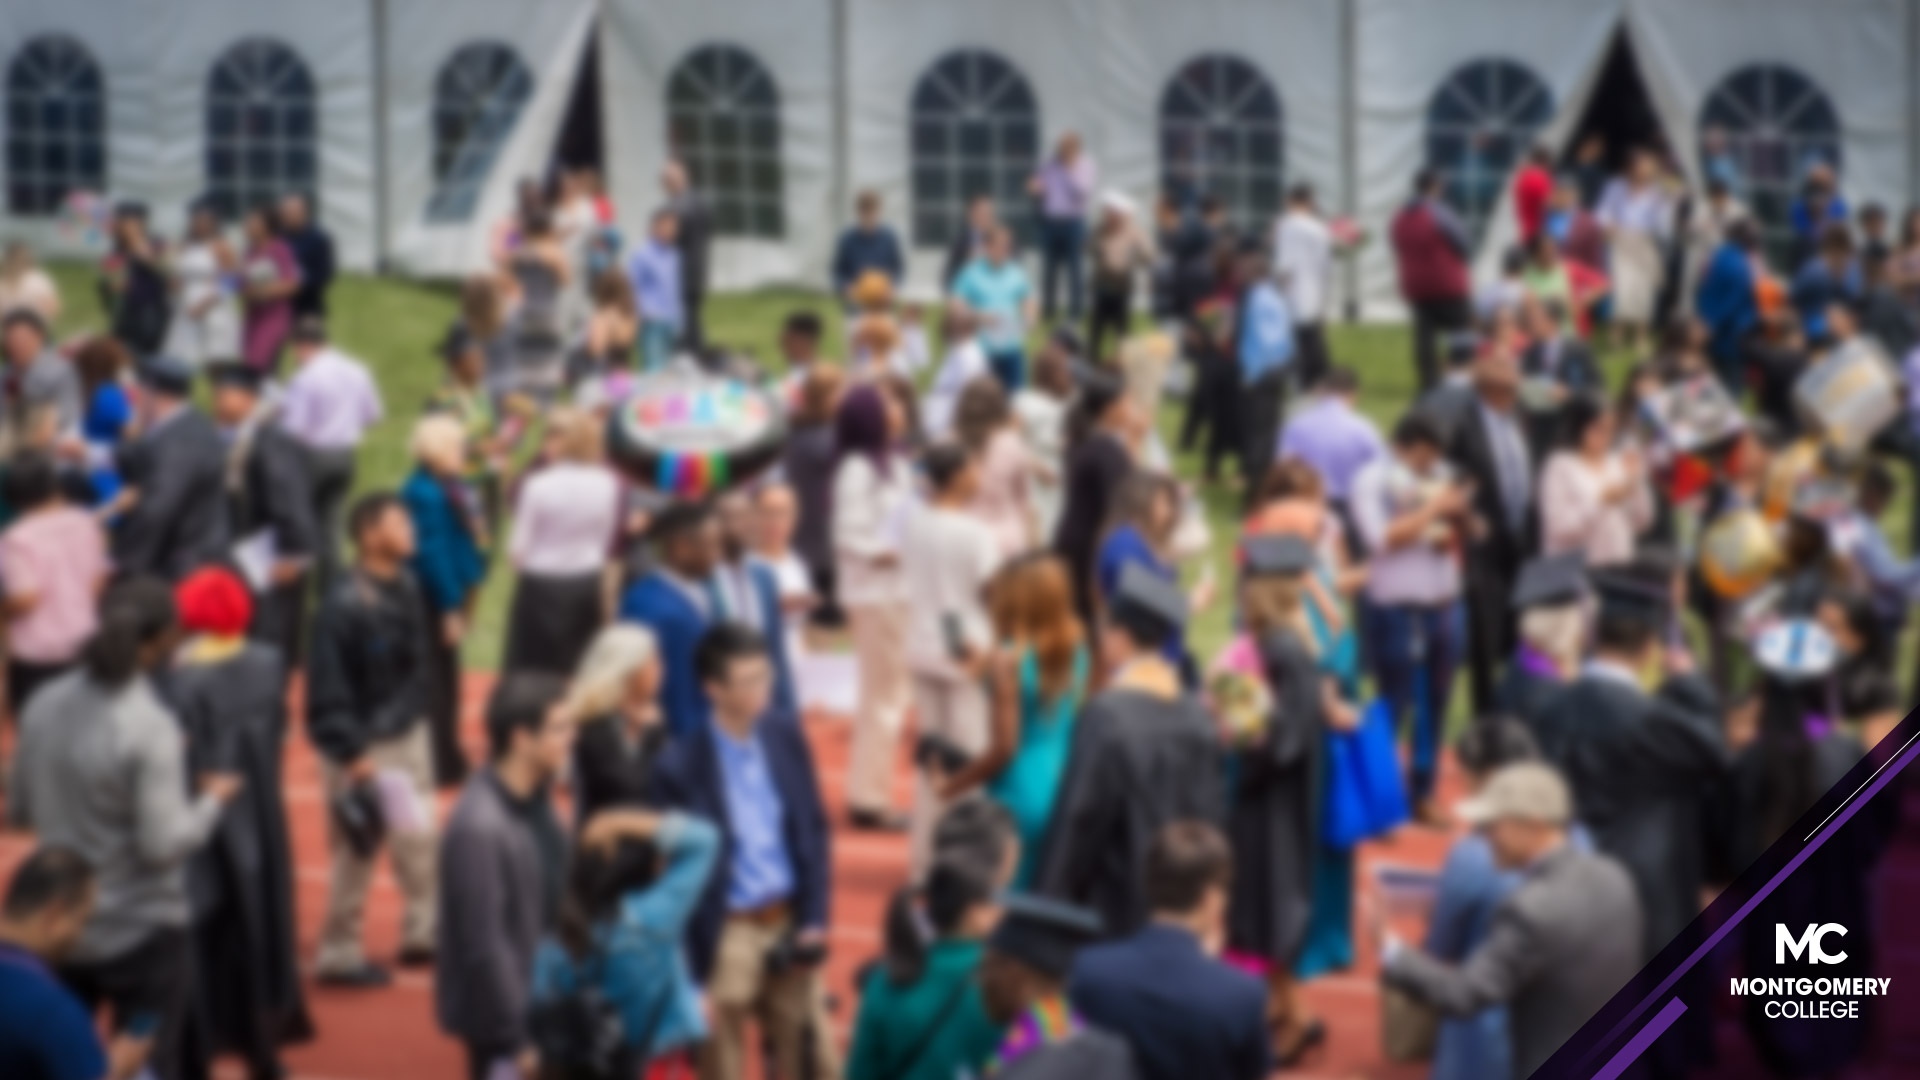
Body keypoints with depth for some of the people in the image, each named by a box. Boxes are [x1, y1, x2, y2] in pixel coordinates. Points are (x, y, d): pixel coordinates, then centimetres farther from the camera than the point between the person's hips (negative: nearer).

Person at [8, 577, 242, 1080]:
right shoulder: (150, 727, -22)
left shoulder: (45, 705, -3)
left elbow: (17, 811, 7)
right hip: (141, 932, -6)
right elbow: (164, 843, -22)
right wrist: (212, 798, -6)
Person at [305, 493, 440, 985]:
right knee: (356, 851, 1)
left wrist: (416, 714, 10)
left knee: (419, 837, 16)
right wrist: (354, 755, -21)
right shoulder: (343, 606, -24)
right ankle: (338, 953, 14)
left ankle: (422, 931, 30)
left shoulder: (406, 589, 0)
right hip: (361, 746, -8)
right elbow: (327, 692, -21)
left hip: (408, 734, 8)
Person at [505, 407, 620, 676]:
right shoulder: (607, 485, -6)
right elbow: (608, 540, 5)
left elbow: (519, 545, -10)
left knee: (531, 669, 5)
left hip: (541, 585, -4)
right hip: (587, 583, 4)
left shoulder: (538, 485, -17)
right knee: (581, 667, 12)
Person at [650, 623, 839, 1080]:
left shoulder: (785, 733, -1)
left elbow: (814, 828, 8)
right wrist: (696, 970, -10)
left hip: (789, 922, 5)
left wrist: (814, 919, 0)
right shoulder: (681, 766, -16)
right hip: (727, 934, -5)